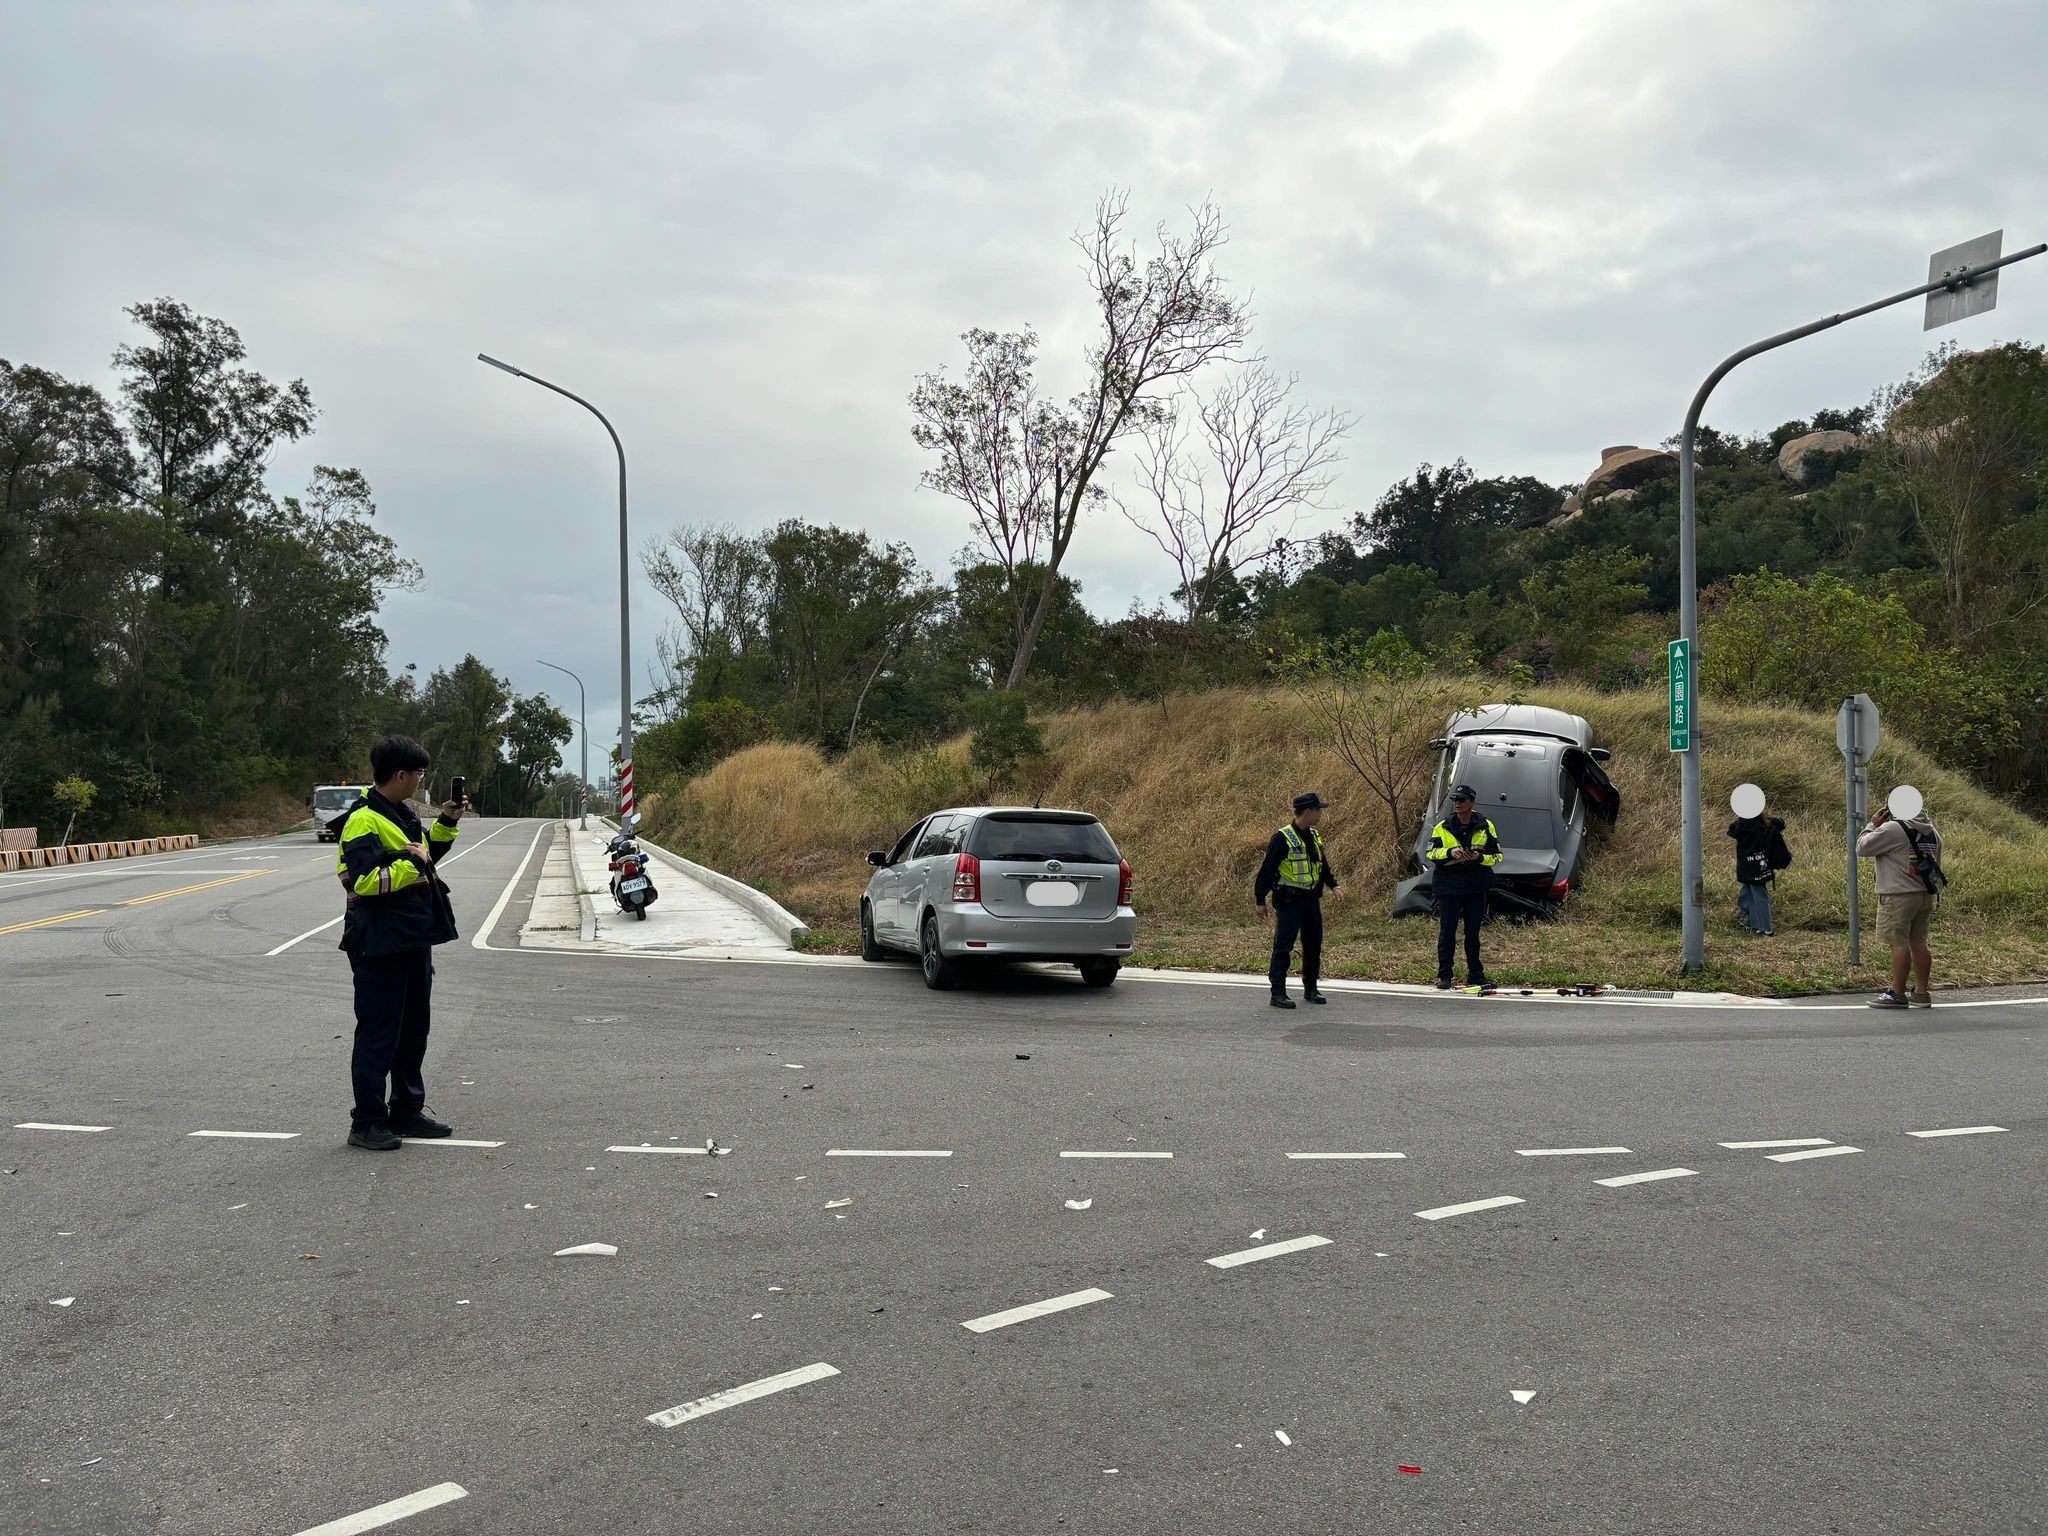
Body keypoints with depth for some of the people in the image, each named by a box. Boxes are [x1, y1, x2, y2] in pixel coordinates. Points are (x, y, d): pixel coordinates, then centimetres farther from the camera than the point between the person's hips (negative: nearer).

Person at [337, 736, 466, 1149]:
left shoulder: (402, 814, 14)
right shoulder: (364, 821, -17)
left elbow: (423, 856, 30)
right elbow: (363, 882, -26)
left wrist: (446, 824, 18)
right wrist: (409, 862, -20)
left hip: (414, 940, 10)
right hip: (380, 945, -10)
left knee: (414, 1029, 16)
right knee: (378, 1034, -3)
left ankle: (407, 1110, 26)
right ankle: (366, 1122, 5)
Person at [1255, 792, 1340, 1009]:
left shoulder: (1314, 837, 10)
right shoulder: (1283, 838, -14)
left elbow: (1323, 864, 26)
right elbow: (1267, 870, -13)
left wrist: (1332, 885, 14)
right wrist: (1260, 900, -13)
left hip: (1311, 901, 8)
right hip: (1289, 902, -8)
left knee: (1313, 945, 12)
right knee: (1283, 947, -5)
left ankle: (1310, 989, 25)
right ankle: (1278, 993, -1)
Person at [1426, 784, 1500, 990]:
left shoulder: (1485, 826, 3)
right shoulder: (1443, 827, 2)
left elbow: (1496, 855, 6)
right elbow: (1431, 853, 0)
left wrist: (1480, 857, -14)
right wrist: (1450, 852, -18)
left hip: (1475, 887, 1)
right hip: (1448, 886, -1)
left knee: (1473, 932, 8)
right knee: (1447, 931, -1)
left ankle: (1475, 974, 17)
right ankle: (1444, 975, 5)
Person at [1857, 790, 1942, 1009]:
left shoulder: (1892, 829, -14)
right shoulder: (1932, 833, 14)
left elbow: (1861, 848, -9)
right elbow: (1936, 868, 21)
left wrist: (1873, 825, 2)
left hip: (1899, 895, -8)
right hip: (1925, 895, 8)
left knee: (1899, 943, -6)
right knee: (1918, 942, 12)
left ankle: (1897, 993, -5)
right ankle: (1922, 992, 15)